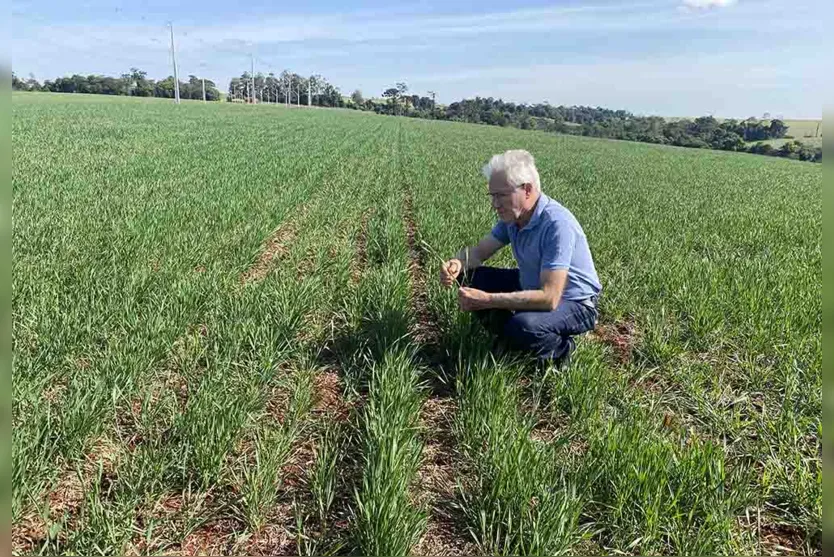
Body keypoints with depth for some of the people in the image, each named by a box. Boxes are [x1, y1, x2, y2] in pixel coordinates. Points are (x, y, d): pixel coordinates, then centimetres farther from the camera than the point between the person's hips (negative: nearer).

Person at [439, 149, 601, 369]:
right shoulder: (513, 216, -6)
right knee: (469, 276, -1)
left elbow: (549, 298, -36)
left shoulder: (557, 225, -32)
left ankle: (559, 349, -4)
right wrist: (457, 263, -22)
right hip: (533, 287, 8)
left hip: (574, 304, -8)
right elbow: (478, 252, 3)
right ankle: (510, 339, 11)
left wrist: (487, 300, -35)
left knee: (523, 326, -38)